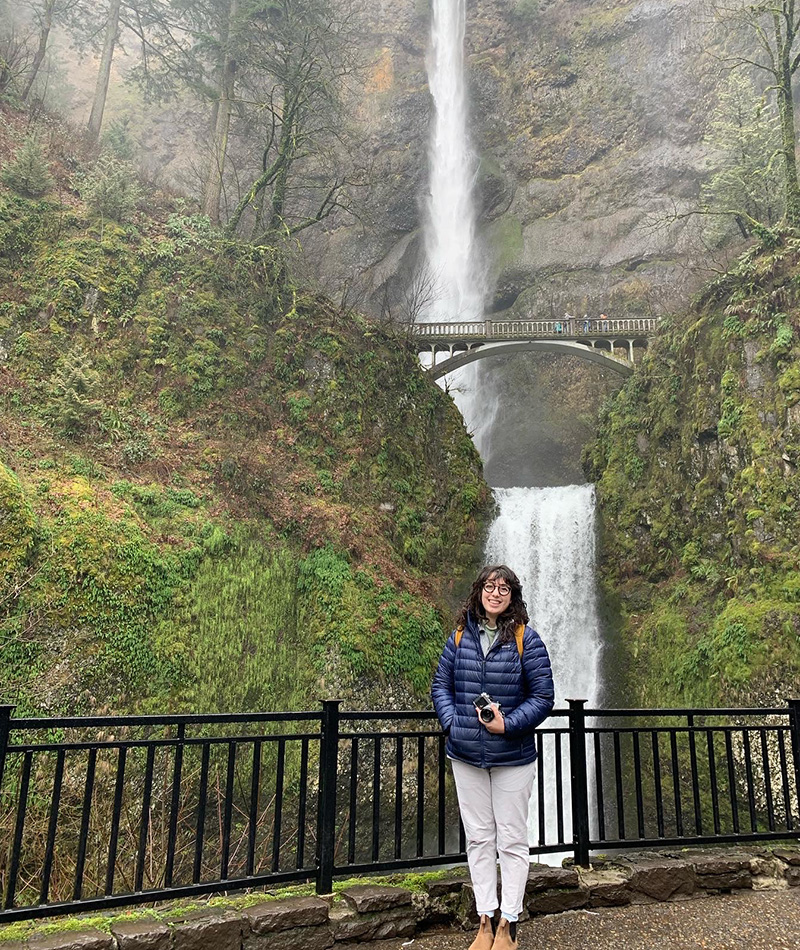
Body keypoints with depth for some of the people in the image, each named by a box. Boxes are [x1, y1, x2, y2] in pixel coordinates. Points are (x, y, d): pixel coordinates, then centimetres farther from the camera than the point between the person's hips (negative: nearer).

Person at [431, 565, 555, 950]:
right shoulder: (459, 637, -1)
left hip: (512, 756, -3)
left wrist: (508, 724, -19)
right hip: (466, 756, 3)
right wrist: (451, 723, -9)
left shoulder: (525, 639, -9)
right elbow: (441, 685, 5)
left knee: (512, 840, 9)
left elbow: (542, 696, -9)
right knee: (478, 838, 13)